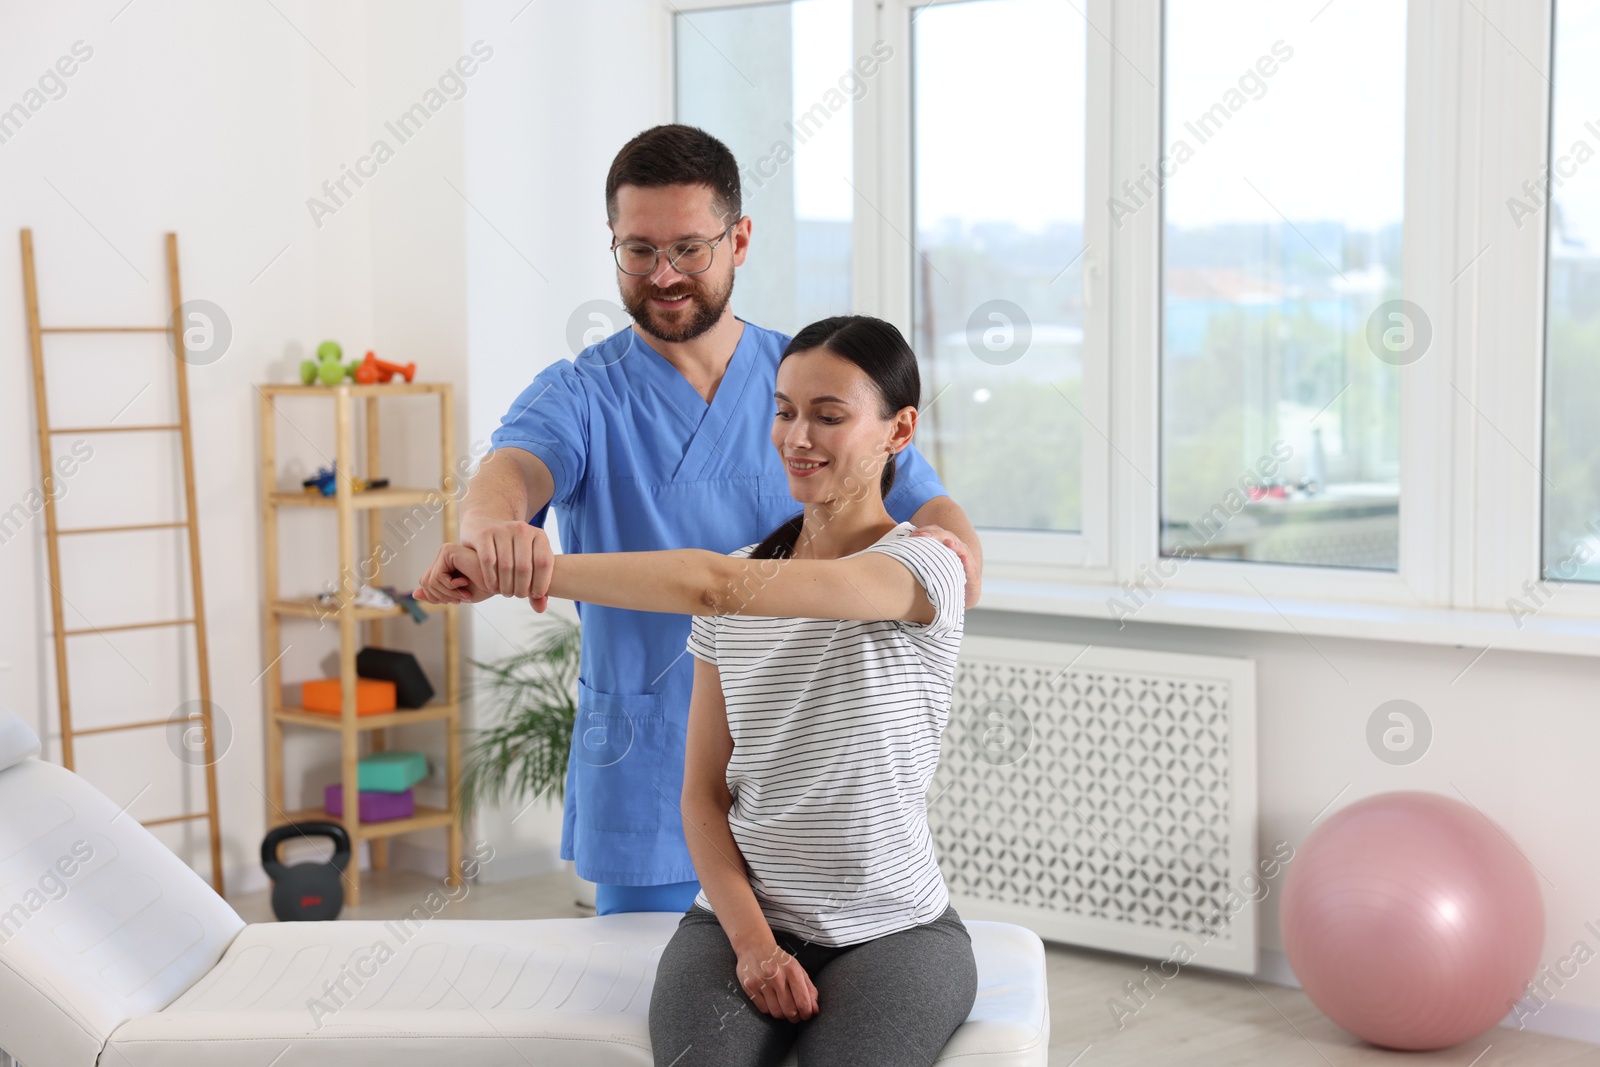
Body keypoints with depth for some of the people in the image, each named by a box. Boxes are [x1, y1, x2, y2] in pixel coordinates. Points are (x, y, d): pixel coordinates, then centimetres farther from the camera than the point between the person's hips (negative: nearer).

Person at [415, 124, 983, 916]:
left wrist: (945, 548, -31)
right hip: (642, 775, -1)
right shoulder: (580, 396, -3)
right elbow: (514, 467, -25)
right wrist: (493, 524, -50)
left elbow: (928, 508, -5)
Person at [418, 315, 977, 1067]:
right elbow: (704, 791, 8)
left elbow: (714, 585, -26)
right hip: (739, 917, 3)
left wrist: (527, 570, -27)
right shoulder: (739, 583, 9)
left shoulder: (923, 569, -10)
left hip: (893, 929, -3)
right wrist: (752, 940, -8)